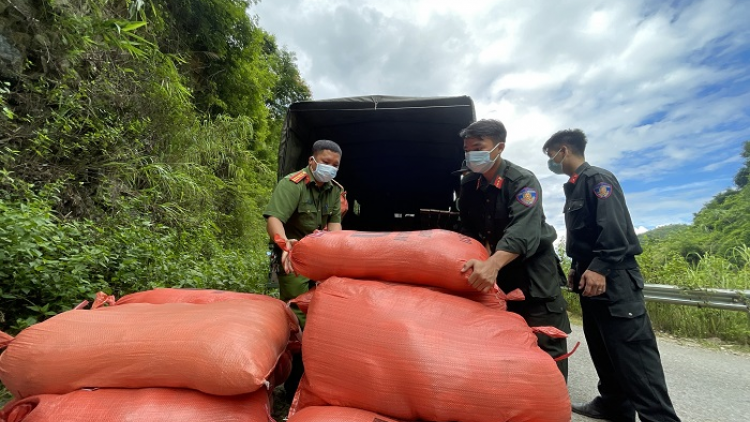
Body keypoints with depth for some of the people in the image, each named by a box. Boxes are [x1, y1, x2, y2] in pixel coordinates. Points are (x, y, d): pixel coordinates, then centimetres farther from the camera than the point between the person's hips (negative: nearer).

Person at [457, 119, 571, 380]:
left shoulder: (523, 180, -18)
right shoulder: (468, 185, 0)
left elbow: (524, 230, -34)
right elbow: (469, 230, 8)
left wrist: (493, 263, -50)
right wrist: (477, 253, -11)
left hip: (534, 266, -5)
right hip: (499, 269, 6)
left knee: (546, 344, -4)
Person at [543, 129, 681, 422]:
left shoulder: (597, 178, -10)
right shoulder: (574, 187, 17)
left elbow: (615, 228, -21)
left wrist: (599, 268, -27)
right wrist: (577, 268, 18)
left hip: (613, 279, -10)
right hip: (591, 279, 10)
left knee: (632, 351, -6)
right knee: (603, 348, 17)